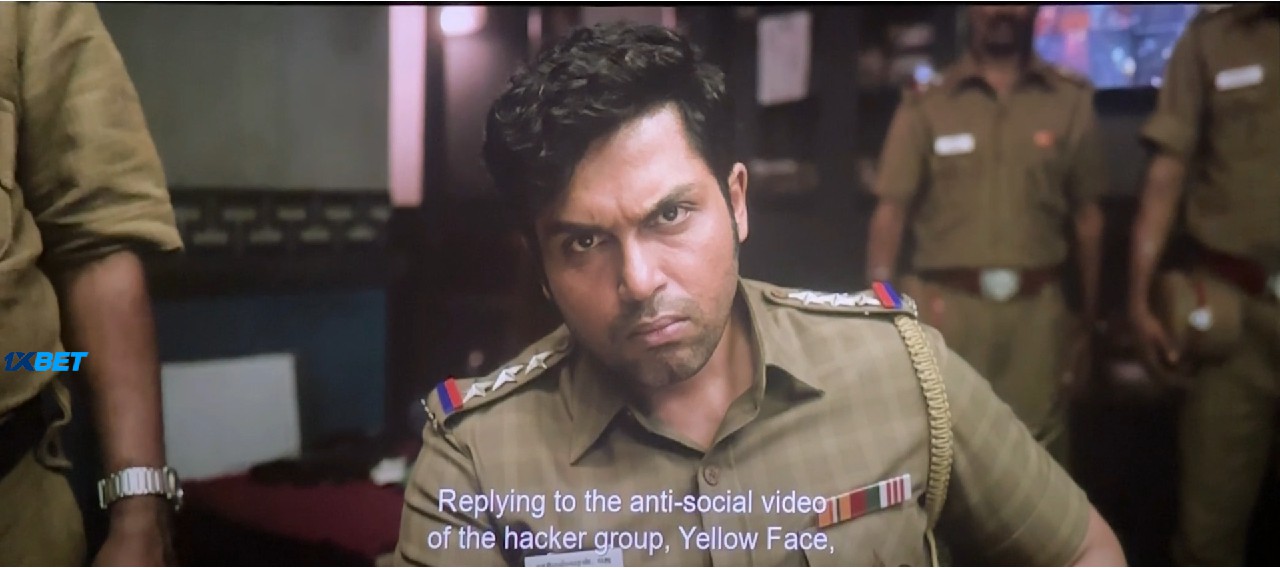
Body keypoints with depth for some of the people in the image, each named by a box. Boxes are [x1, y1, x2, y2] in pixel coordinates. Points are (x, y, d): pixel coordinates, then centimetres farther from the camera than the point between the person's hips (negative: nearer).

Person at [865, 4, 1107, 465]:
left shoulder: (1070, 102, 7)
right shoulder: (926, 105, 3)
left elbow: (1086, 216, 10)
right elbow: (891, 211, -1)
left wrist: (1087, 320, 10)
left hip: (1037, 311, 2)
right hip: (945, 307, -1)